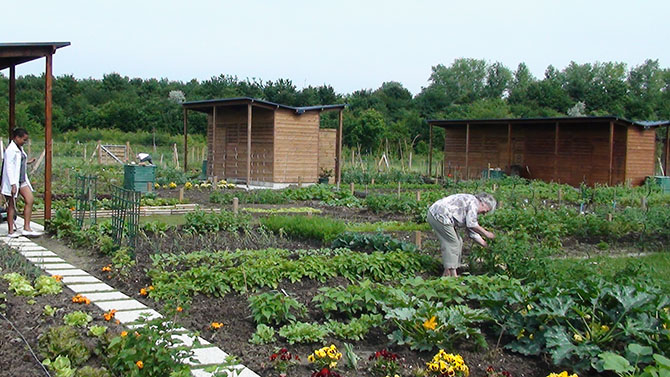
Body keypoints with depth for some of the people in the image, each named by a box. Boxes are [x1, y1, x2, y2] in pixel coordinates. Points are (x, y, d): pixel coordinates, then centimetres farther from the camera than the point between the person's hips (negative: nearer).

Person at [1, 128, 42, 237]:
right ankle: (11, 231, 9)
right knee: (12, 205, 0)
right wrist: (13, 184, -24)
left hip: (22, 180, 9)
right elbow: (9, 168, -20)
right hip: (13, 181, -9)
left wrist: (27, 162, 14)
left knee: (30, 200, 0)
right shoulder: (11, 150, -16)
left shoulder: (20, 148, 12)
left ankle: (26, 228, 3)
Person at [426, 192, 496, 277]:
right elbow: (472, 225, -16)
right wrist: (486, 233, -5)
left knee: (458, 242, 14)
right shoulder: (474, 201, -8)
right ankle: (453, 275, -5)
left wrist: (486, 245, 23)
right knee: (452, 243, -7)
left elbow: (472, 232, 26)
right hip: (439, 215, -11)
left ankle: (447, 273, 15)